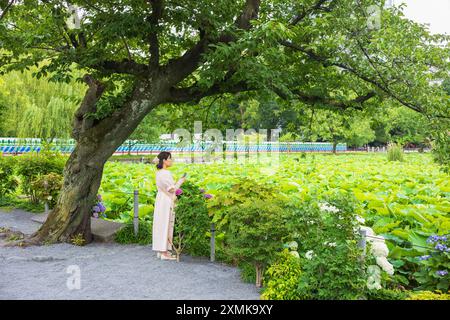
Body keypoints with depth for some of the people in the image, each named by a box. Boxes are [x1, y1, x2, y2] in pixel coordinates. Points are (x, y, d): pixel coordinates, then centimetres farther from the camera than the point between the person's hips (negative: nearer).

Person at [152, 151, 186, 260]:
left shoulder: (159, 172, 11)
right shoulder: (165, 173, -18)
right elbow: (172, 189, -16)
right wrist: (181, 181, -3)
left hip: (161, 200, 9)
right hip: (166, 202, -9)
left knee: (161, 225, 13)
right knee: (166, 225, -4)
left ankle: (161, 251, 20)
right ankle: (164, 253, 1)